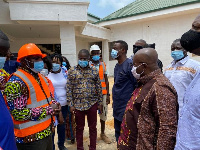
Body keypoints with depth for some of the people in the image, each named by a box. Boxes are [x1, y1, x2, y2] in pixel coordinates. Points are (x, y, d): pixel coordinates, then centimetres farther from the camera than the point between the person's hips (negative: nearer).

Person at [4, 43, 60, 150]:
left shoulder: (40, 77, 9)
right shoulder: (16, 82, -18)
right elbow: (18, 113, -24)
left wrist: (53, 104, -1)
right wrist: (48, 110, -20)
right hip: (31, 138, -8)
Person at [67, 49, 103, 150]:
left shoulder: (94, 71, 2)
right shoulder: (72, 71, -2)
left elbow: (99, 88, 4)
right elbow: (69, 89, -2)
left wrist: (100, 103, 3)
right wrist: (71, 104, -5)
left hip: (92, 104, 1)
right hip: (78, 104, -1)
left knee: (93, 127, 13)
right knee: (79, 128, 15)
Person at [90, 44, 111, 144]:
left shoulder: (103, 65, 6)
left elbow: (106, 80, 9)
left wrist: (108, 94, 6)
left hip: (103, 93, 3)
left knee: (103, 114, 12)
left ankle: (103, 134, 31)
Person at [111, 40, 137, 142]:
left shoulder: (129, 65, -16)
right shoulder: (117, 66, 9)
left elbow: (137, 85, -17)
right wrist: (114, 101, 15)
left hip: (126, 107, -8)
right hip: (117, 107, 8)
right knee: (118, 132, 21)